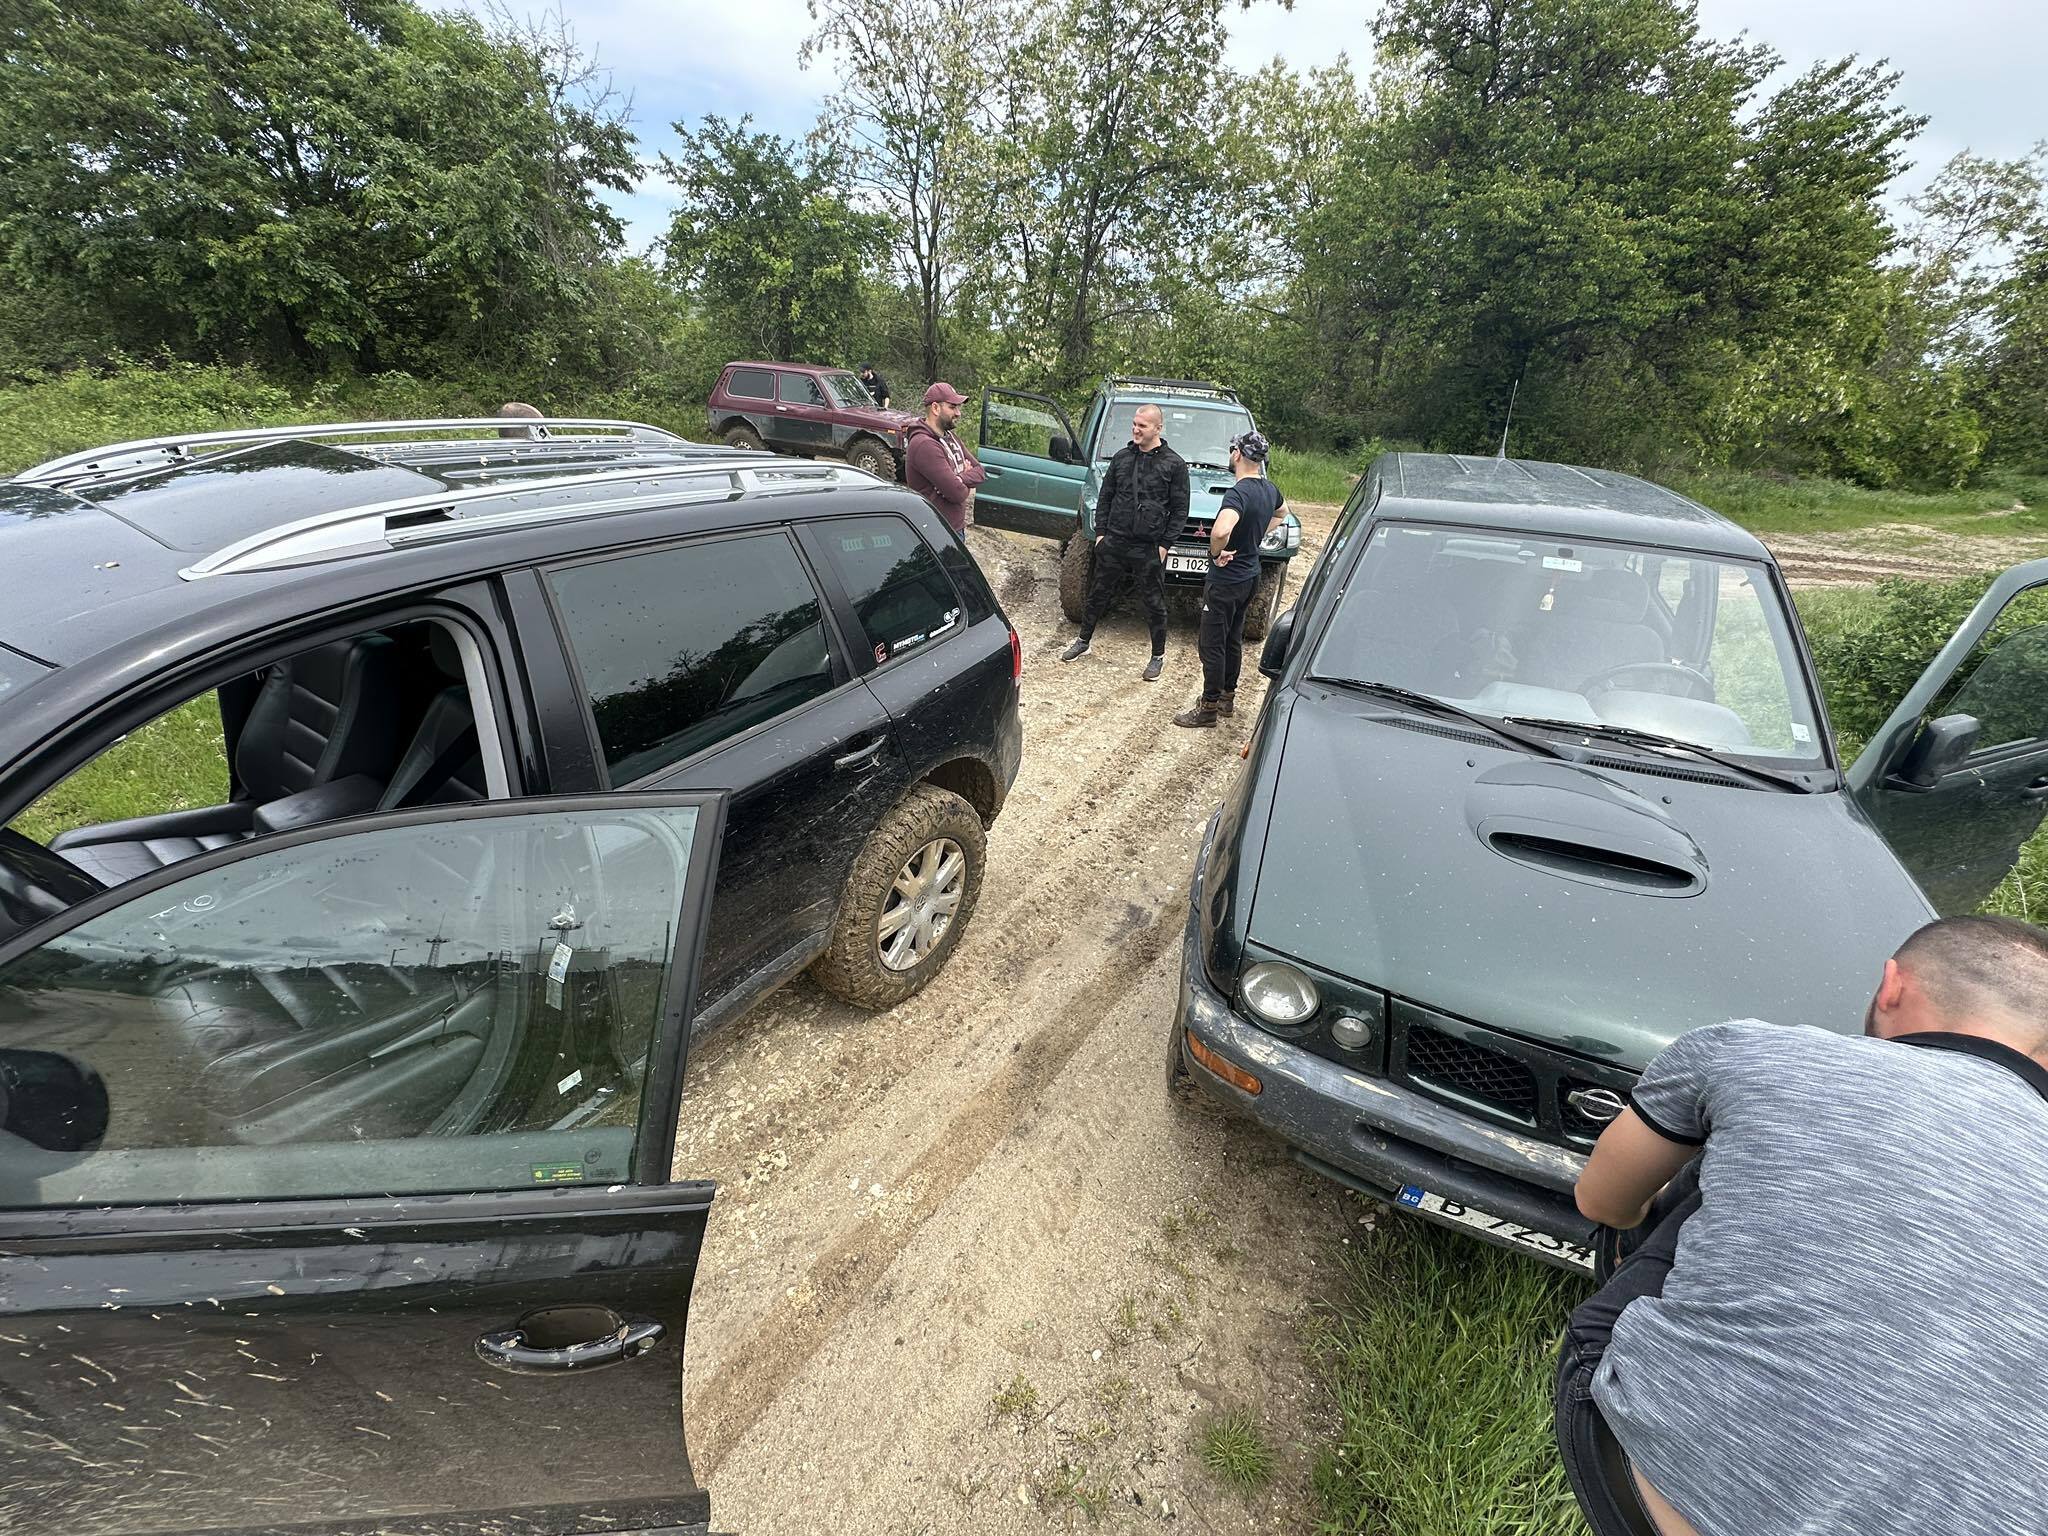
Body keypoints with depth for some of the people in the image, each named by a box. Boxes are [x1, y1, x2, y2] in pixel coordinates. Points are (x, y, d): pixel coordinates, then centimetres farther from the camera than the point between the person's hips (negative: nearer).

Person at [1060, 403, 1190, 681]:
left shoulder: (1174, 464, -3)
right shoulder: (1122, 457, 7)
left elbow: (1180, 510, -2)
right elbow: (1105, 497, 13)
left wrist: (1165, 544, -8)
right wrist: (1100, 532, 6)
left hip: (1150, 548, -3)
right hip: (1114, 543, 4)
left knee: (1154, 604, 6)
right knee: (1098, 594, 13)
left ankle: (1158, 656, 21)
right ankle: (1083, 642, 31)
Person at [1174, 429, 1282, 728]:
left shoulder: (1238, 493, -24)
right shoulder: (1270, 489, 4)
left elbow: (1220, 531, -43)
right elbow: (1281, 512, 28)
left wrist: (1217, 552, -23)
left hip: (1225, 581, -9)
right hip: (1250, 577, 9)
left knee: (1212, 645, 1)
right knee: (1233, 640, 19)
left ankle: (1208, 707, 9)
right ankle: (1227, 697, 31)